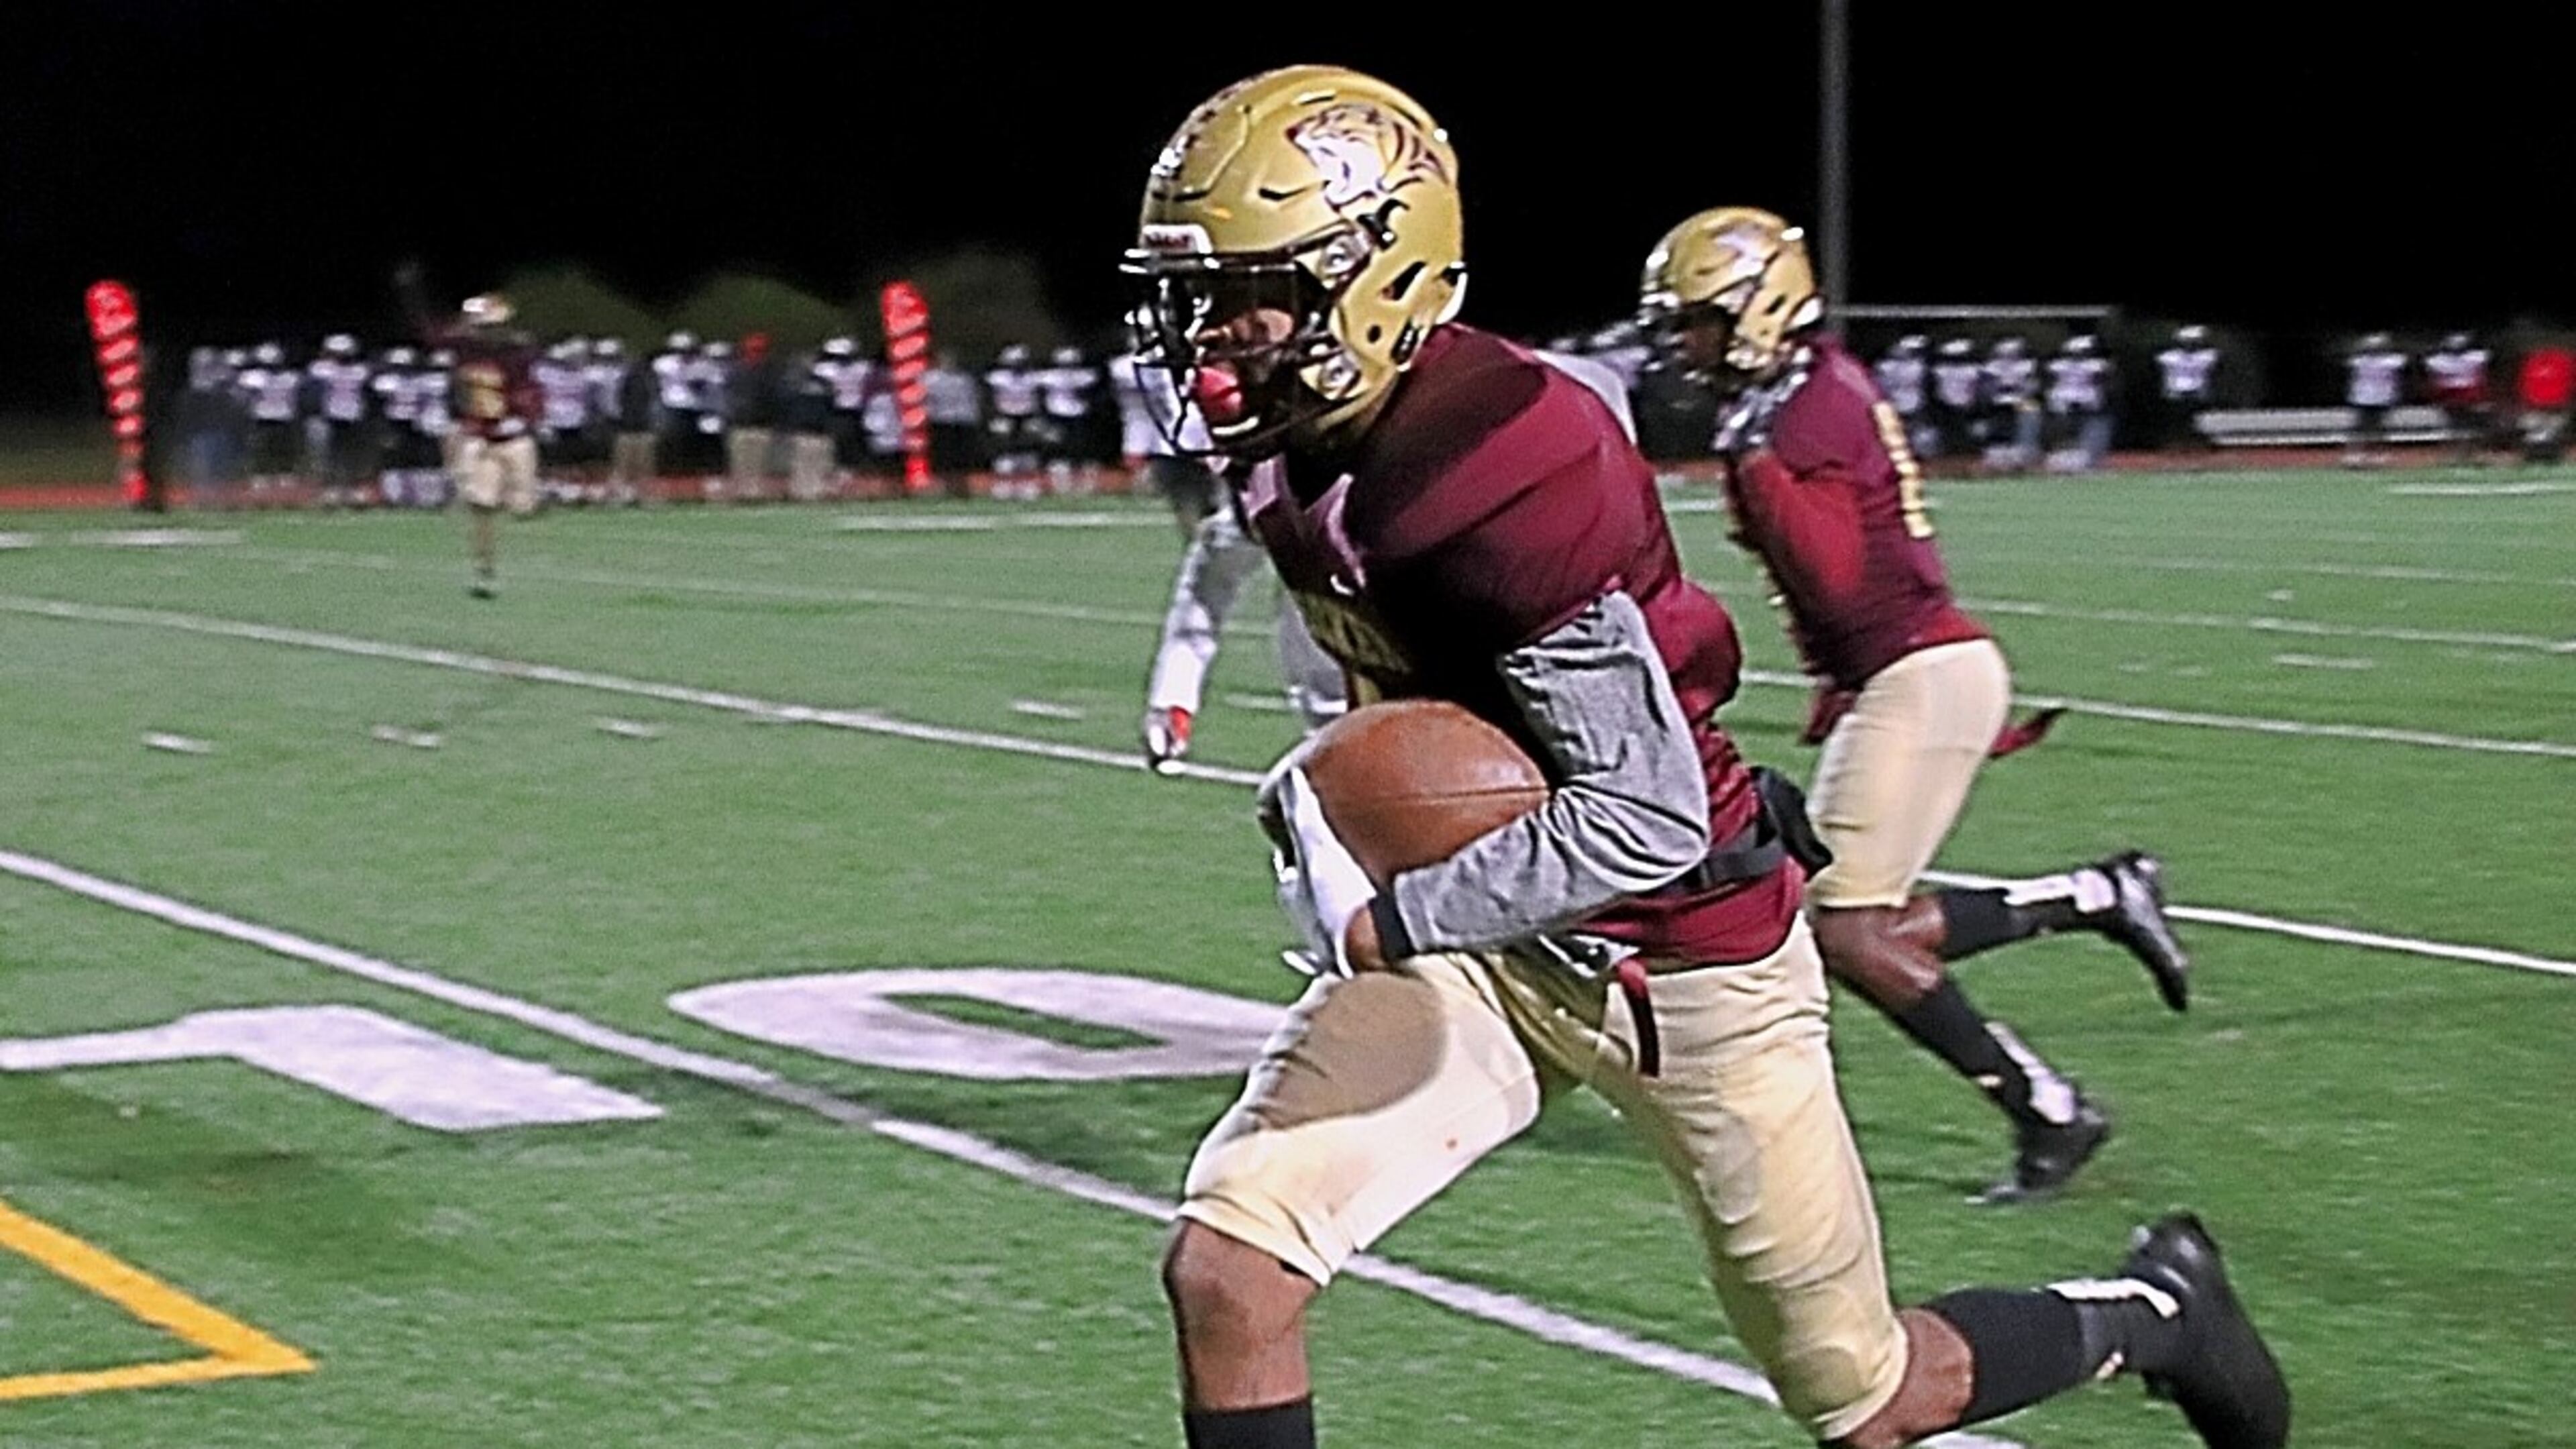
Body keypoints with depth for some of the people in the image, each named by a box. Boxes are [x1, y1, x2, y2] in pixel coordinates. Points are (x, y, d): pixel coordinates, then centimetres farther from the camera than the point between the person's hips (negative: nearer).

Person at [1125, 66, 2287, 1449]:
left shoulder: (1502, 473, -30)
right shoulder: (1286, 448, -3)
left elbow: (1647, 821, -29)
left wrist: (1387, 921, -29)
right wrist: (1331, 791, -3)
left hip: (1677, 953, -7)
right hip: (1487, 939, 7)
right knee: (1223, 1270, -9)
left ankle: (2152, 1313, 38)